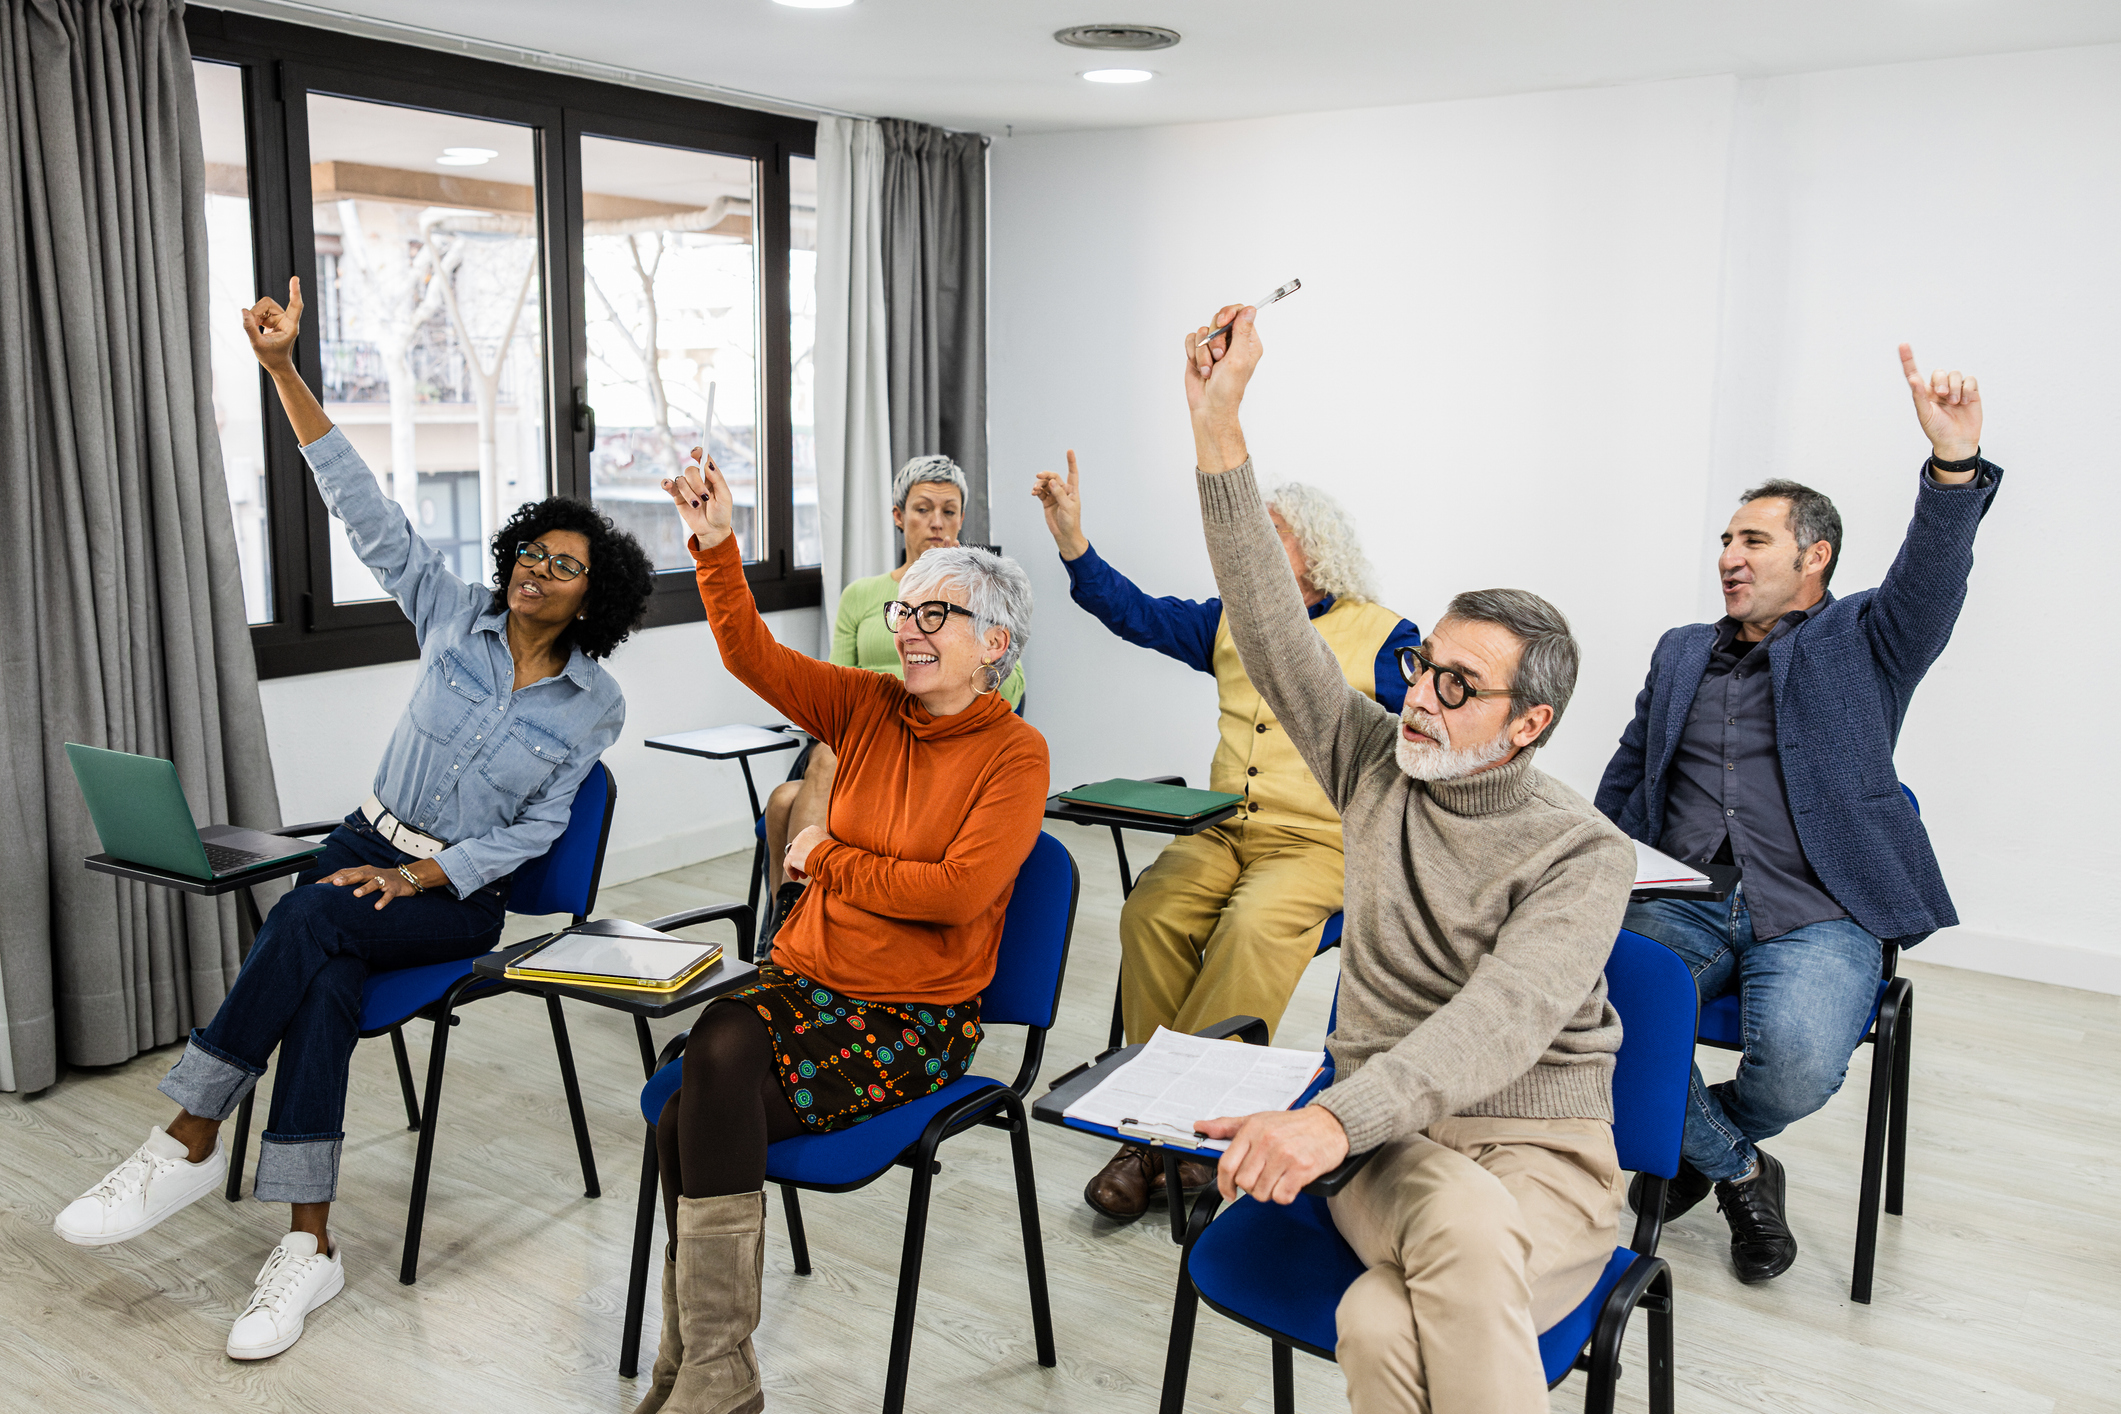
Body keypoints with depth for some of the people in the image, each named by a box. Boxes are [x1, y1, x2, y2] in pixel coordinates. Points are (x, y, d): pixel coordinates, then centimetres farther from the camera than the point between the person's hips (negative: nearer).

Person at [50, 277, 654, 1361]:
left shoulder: (594, 703, -3)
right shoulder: (455, 619, 3)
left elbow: (533, 829, -5)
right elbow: (366, 513, -4)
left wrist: (420, 879, -18)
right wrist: (285, 371, -13)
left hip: (466, 892, -3)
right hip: (372, 843, 3)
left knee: (310, 923, -32)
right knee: (326, 979, -30)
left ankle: (190, 1142, -25)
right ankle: (309, 1243, -29)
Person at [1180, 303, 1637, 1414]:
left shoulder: (1584, 852, -8)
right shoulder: (1378, 765, 5)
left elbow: (1502, 1019, -25)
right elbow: (1268, 618, -2)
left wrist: (1333, 1117, -41)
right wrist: (1217, 419, -9)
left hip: (1542, 1158, -2)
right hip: (1387, 1143, 3)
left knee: (1382, 1323, -35)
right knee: (1420, 1275, -36)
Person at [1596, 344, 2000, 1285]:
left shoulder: (1861, 643, 11)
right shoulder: (1681, 653, 23)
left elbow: (1932, 580, -11)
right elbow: (1622, 783, 24)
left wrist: (1956, 462, -30)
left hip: (1816, 914, -3)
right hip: (1681, 901, 3)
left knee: (1799, 1060, -32)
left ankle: (1693, 1144, 8)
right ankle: (1739, 1171, 2)